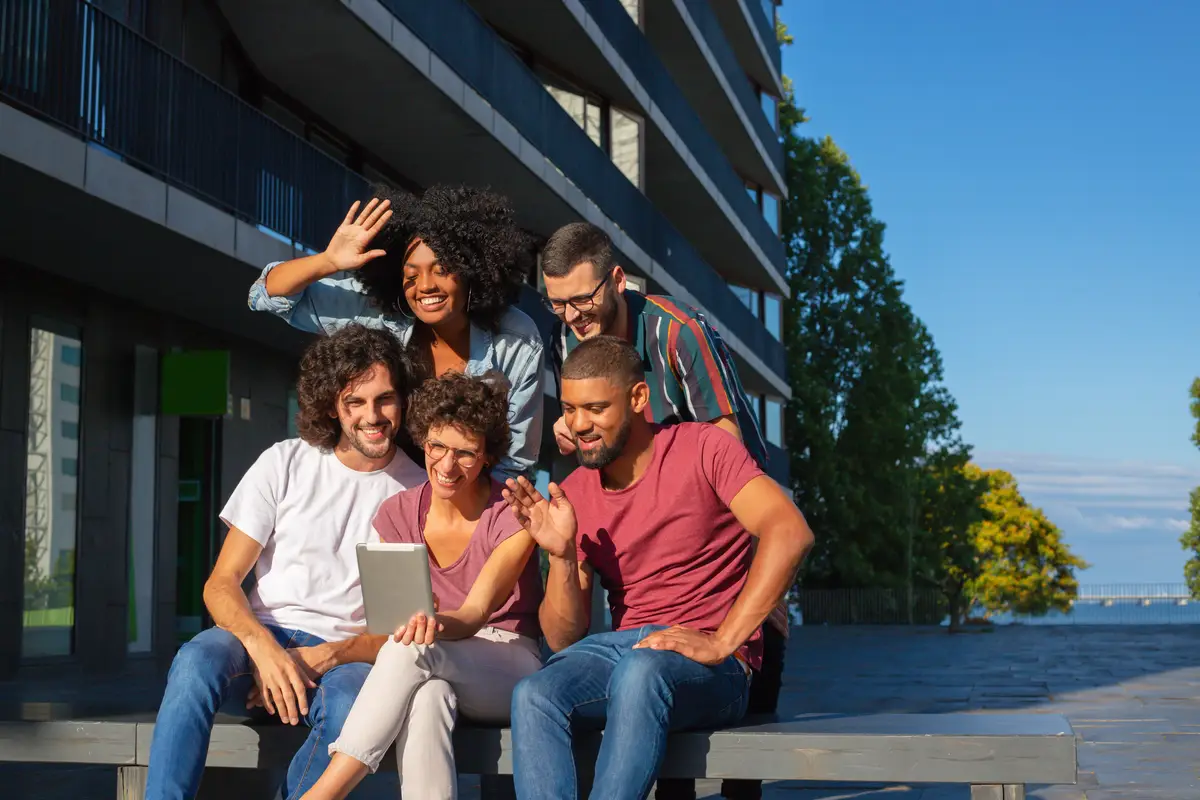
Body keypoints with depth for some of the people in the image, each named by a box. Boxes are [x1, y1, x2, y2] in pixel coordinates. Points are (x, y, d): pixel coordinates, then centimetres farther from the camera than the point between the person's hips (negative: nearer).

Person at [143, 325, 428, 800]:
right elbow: (220, 585, 2)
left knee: (347, 700, -37)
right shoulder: (286, 464, 6)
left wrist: (322, 657, -16)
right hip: (262, 635, 1)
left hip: (344, 657, -1)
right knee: (198, 659, -33)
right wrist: (264, 647, -19)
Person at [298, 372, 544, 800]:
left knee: (415, 648, -35)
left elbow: (475, 613, -20)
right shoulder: (398, 515, 6)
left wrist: (437, 624, -44)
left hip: (509, 669, -2)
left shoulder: (512, 515, -7)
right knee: (426, 694, -38)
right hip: (429, 669, 2)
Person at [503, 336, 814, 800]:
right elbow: (563, 639, 9)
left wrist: (721, 643, -23)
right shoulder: (573, 495, 10)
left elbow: (790, 534, -19)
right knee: (532, 697, -27)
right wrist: (560, 555, -9)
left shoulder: (703, 449, -3)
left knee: (639, 672, -38)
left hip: (712, 670, -4)